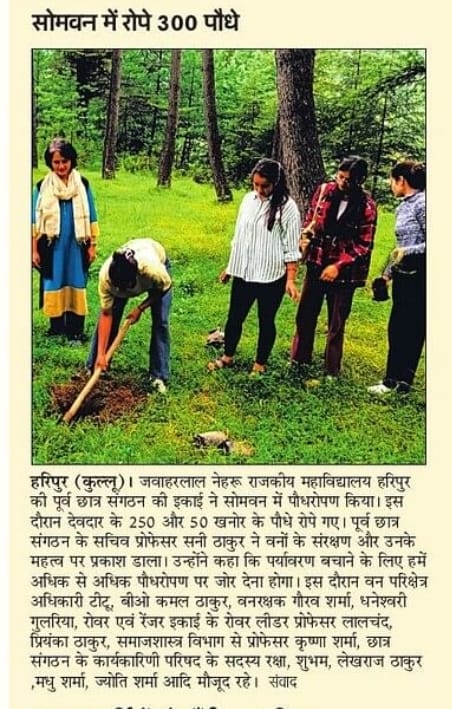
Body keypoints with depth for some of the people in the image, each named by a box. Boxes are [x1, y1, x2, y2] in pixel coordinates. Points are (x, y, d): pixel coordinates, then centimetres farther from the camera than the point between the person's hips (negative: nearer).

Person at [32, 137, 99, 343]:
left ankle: (75, 330, 7)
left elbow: (91, 217, 6)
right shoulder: (42, 187, 0)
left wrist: (92, 245, 4)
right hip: (52, 246, 0)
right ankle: (56, 325, 18)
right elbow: (35, 221, 3)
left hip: (76, 246, 0)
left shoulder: (82, 184, 2)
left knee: (76, 285, 2)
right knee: (53, 285, 5)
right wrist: (34, 250, 1)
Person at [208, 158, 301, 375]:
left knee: (266, 321, 10)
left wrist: (291, 280, -15)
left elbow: (291, 248, -11)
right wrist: (230, 266, 16)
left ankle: (260, 364, 26)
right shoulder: (248, 199, 4)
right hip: (243, 273, 5)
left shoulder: (286, 207, -12)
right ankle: (228, 356, 34)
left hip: (271, 276, -5)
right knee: (235, 317, 15)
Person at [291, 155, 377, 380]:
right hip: (316, 264, 3)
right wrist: (305, 236, -10)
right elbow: (310, 218, 10)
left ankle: (332, 370, 22)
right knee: (305, 314, 13)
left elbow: (364, 245, -10)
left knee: (336, 323, 8)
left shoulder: (367, 207, -13)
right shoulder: (324, 190, -3)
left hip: (343, 271, -3)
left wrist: (338, 266, -16)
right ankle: (300, 358, 31)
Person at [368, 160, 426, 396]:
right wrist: (387, 273, 22)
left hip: (419, 277, -8)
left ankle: (401, 380, 11)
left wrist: (407, 252, -25)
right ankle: (393, 379, 21)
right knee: (396, 328, 12)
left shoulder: (422, 204, -14)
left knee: (413, 330, 2)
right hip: (402, 276, 9)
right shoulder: (402, 207, 12)